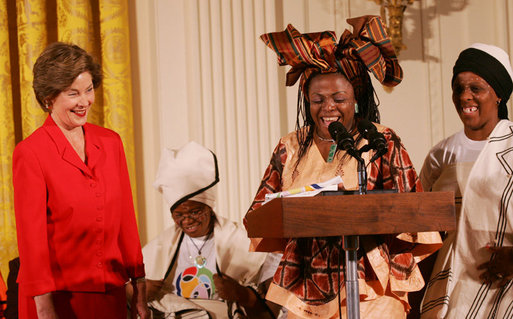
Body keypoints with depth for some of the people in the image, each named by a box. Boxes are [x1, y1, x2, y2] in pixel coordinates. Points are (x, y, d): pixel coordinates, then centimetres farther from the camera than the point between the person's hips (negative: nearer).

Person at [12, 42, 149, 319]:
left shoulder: (110, 143, 7)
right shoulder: (29, 153, -9)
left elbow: (126, 219, 10)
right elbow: (31, 236, -10)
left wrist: (139, 288, 8)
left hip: (110, 294, 5)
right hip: (57, 296, -5)